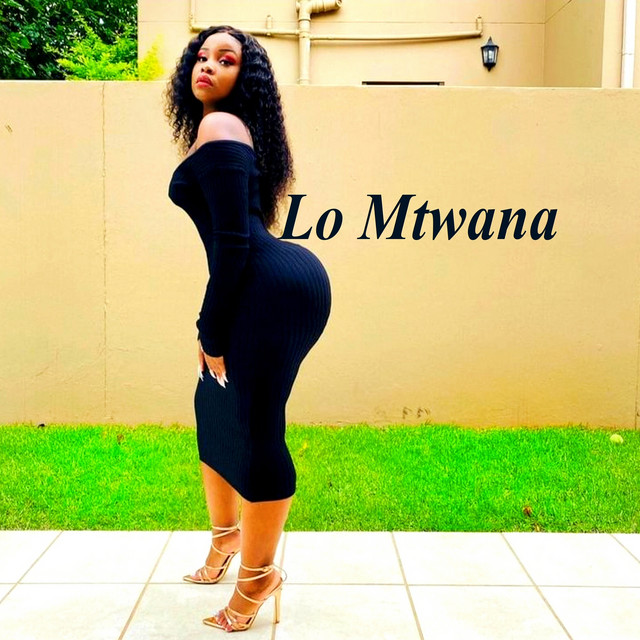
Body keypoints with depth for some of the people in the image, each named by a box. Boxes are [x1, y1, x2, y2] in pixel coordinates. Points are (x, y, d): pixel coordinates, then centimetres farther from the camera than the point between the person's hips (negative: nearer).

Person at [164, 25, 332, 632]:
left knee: (255, 428, -2)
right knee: (214, 404, 21)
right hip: (269, 286, 11)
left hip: (275, 287, -11)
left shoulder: (218, 127, -9)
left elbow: (233, 241, -16)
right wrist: (212, 329, 22)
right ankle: (226, 534, 40)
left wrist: (212, 333, -10)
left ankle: (259, 573, 16)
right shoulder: (228, 130, 22)